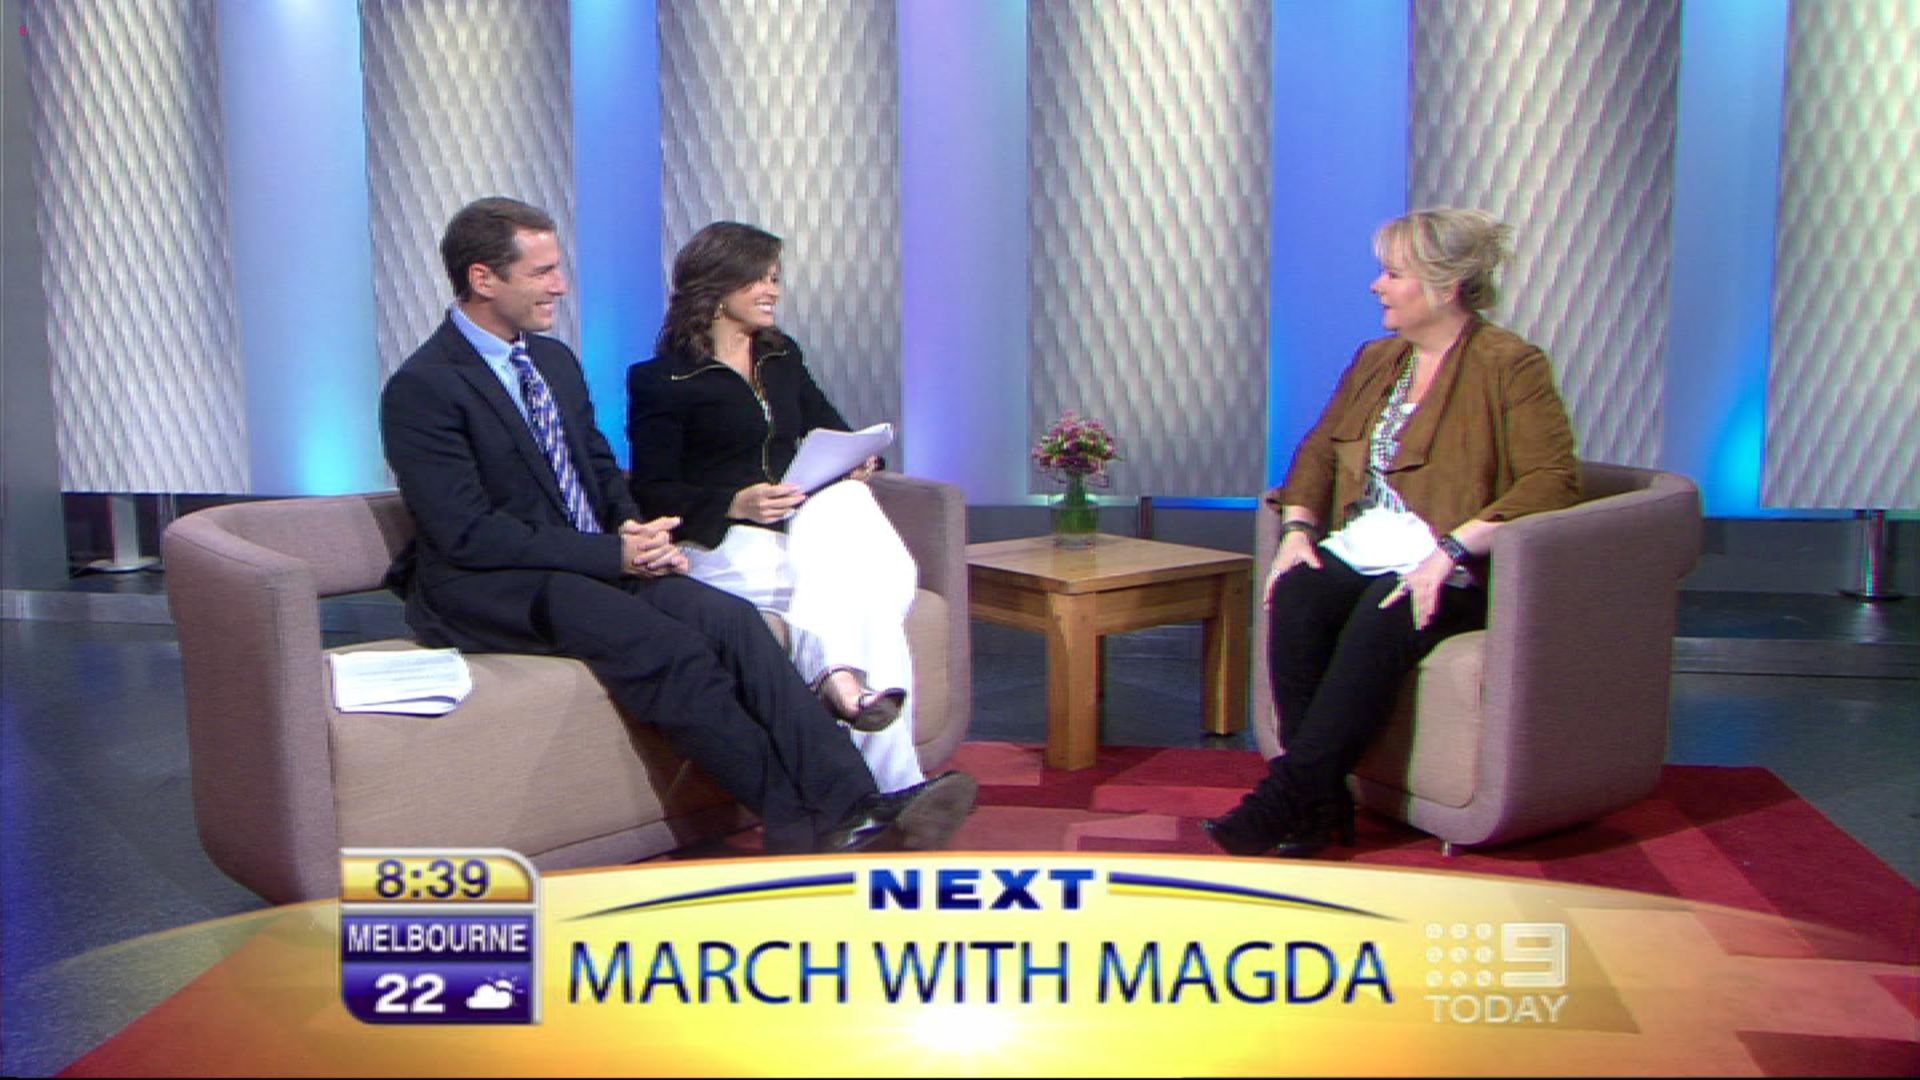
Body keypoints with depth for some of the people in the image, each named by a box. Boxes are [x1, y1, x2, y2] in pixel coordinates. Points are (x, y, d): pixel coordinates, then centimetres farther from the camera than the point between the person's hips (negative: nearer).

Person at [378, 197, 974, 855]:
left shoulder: (556, 360, 15)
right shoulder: (420, 389, -10)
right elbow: (469, 535, -16)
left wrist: (635, 531, -3)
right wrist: (612, 554, -19)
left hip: (595, 563, 7)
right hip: (487, 592, -7)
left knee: (729, 620, -20)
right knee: (672, 649, -29)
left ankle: (855, 807, -30)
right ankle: (804, 827, -22)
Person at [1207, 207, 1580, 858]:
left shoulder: (1511, 365, -4)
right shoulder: (1376, 359, 19)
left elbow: (1552, 481, -14)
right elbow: (1320, 447, 20)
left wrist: (1451, 549, -25)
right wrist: (1298, 528, 0)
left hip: (1456, 570, -5)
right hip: (1360, 553, 6)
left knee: (1382, 619, -36)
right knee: (1296, 594, -27)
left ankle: (1292, 792, -30)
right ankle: (1321, 802, -26)